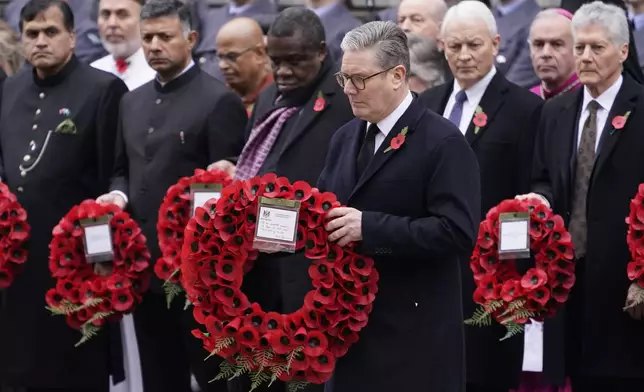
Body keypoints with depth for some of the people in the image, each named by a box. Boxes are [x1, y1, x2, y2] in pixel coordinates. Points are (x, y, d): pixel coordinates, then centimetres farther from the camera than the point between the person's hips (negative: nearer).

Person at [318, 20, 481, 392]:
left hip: (413, 334, -7)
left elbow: (457, 232, -20)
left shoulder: (443, 143, -11)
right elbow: (326, 211, 16)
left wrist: (369, 227, -24)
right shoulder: (345, 138, 14)